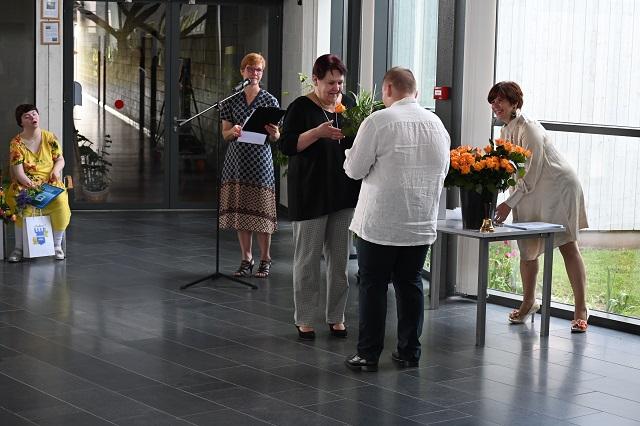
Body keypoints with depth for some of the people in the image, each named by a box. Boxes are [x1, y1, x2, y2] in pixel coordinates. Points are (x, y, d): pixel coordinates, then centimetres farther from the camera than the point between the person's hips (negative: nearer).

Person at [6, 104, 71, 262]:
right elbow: (18, 172, -9)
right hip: (25, 184, -1)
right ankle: (19, 247, -15)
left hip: (50, 182, 2)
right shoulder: (16, 143, -2)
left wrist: (56, 170, -12)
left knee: (61, 203, -30)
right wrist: (32, 185, -26)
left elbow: (60, 159, 11)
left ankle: (57, 245, -9)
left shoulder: (50, 138, 6)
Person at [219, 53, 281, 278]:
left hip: (260, 160, -2)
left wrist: (273, 132, -22)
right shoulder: (232, 100, 7)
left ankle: (265, 260, 10)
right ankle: (246, 259, 15)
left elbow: (276, 137, 2)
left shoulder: (269, 100, 1)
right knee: (240, 210, 5)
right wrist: (233, 131, -16)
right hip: (237, 159, 3)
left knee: (261, 210, -1)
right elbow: (225, 133, 6)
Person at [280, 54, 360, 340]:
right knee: (308, 259, 2)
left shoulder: (348, 105, 9)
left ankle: (336, 317, 19)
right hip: (310, 195, -4)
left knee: (340, 259, 8)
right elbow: (286, 145, -13)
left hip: (343, 192, 5)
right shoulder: (301, 108, -6)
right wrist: (317, 133, -26)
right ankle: (304, 319, 12)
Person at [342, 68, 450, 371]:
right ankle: (409, 352, 17)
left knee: (373, 286, 4)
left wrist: (352, 151, 12)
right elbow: (443, 170, 15)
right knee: (410, 285, 13)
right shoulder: (437, 124, 5)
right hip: (421, 224, 5)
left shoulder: (378, 121, -12)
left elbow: (355, 169, -9)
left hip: (380, 223, -4)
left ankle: (368, 355, 7)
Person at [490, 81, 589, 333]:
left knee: (567, 245, -8)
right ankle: (528, 302, 26)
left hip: (558, 188, -9)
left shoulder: (529, 129, -20)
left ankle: (581, 309, -4)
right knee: (527, 248, 10)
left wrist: (509, 204, -20)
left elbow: (532, 173, -22)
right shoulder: (505, 131, 8)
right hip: (530, 193, 9)